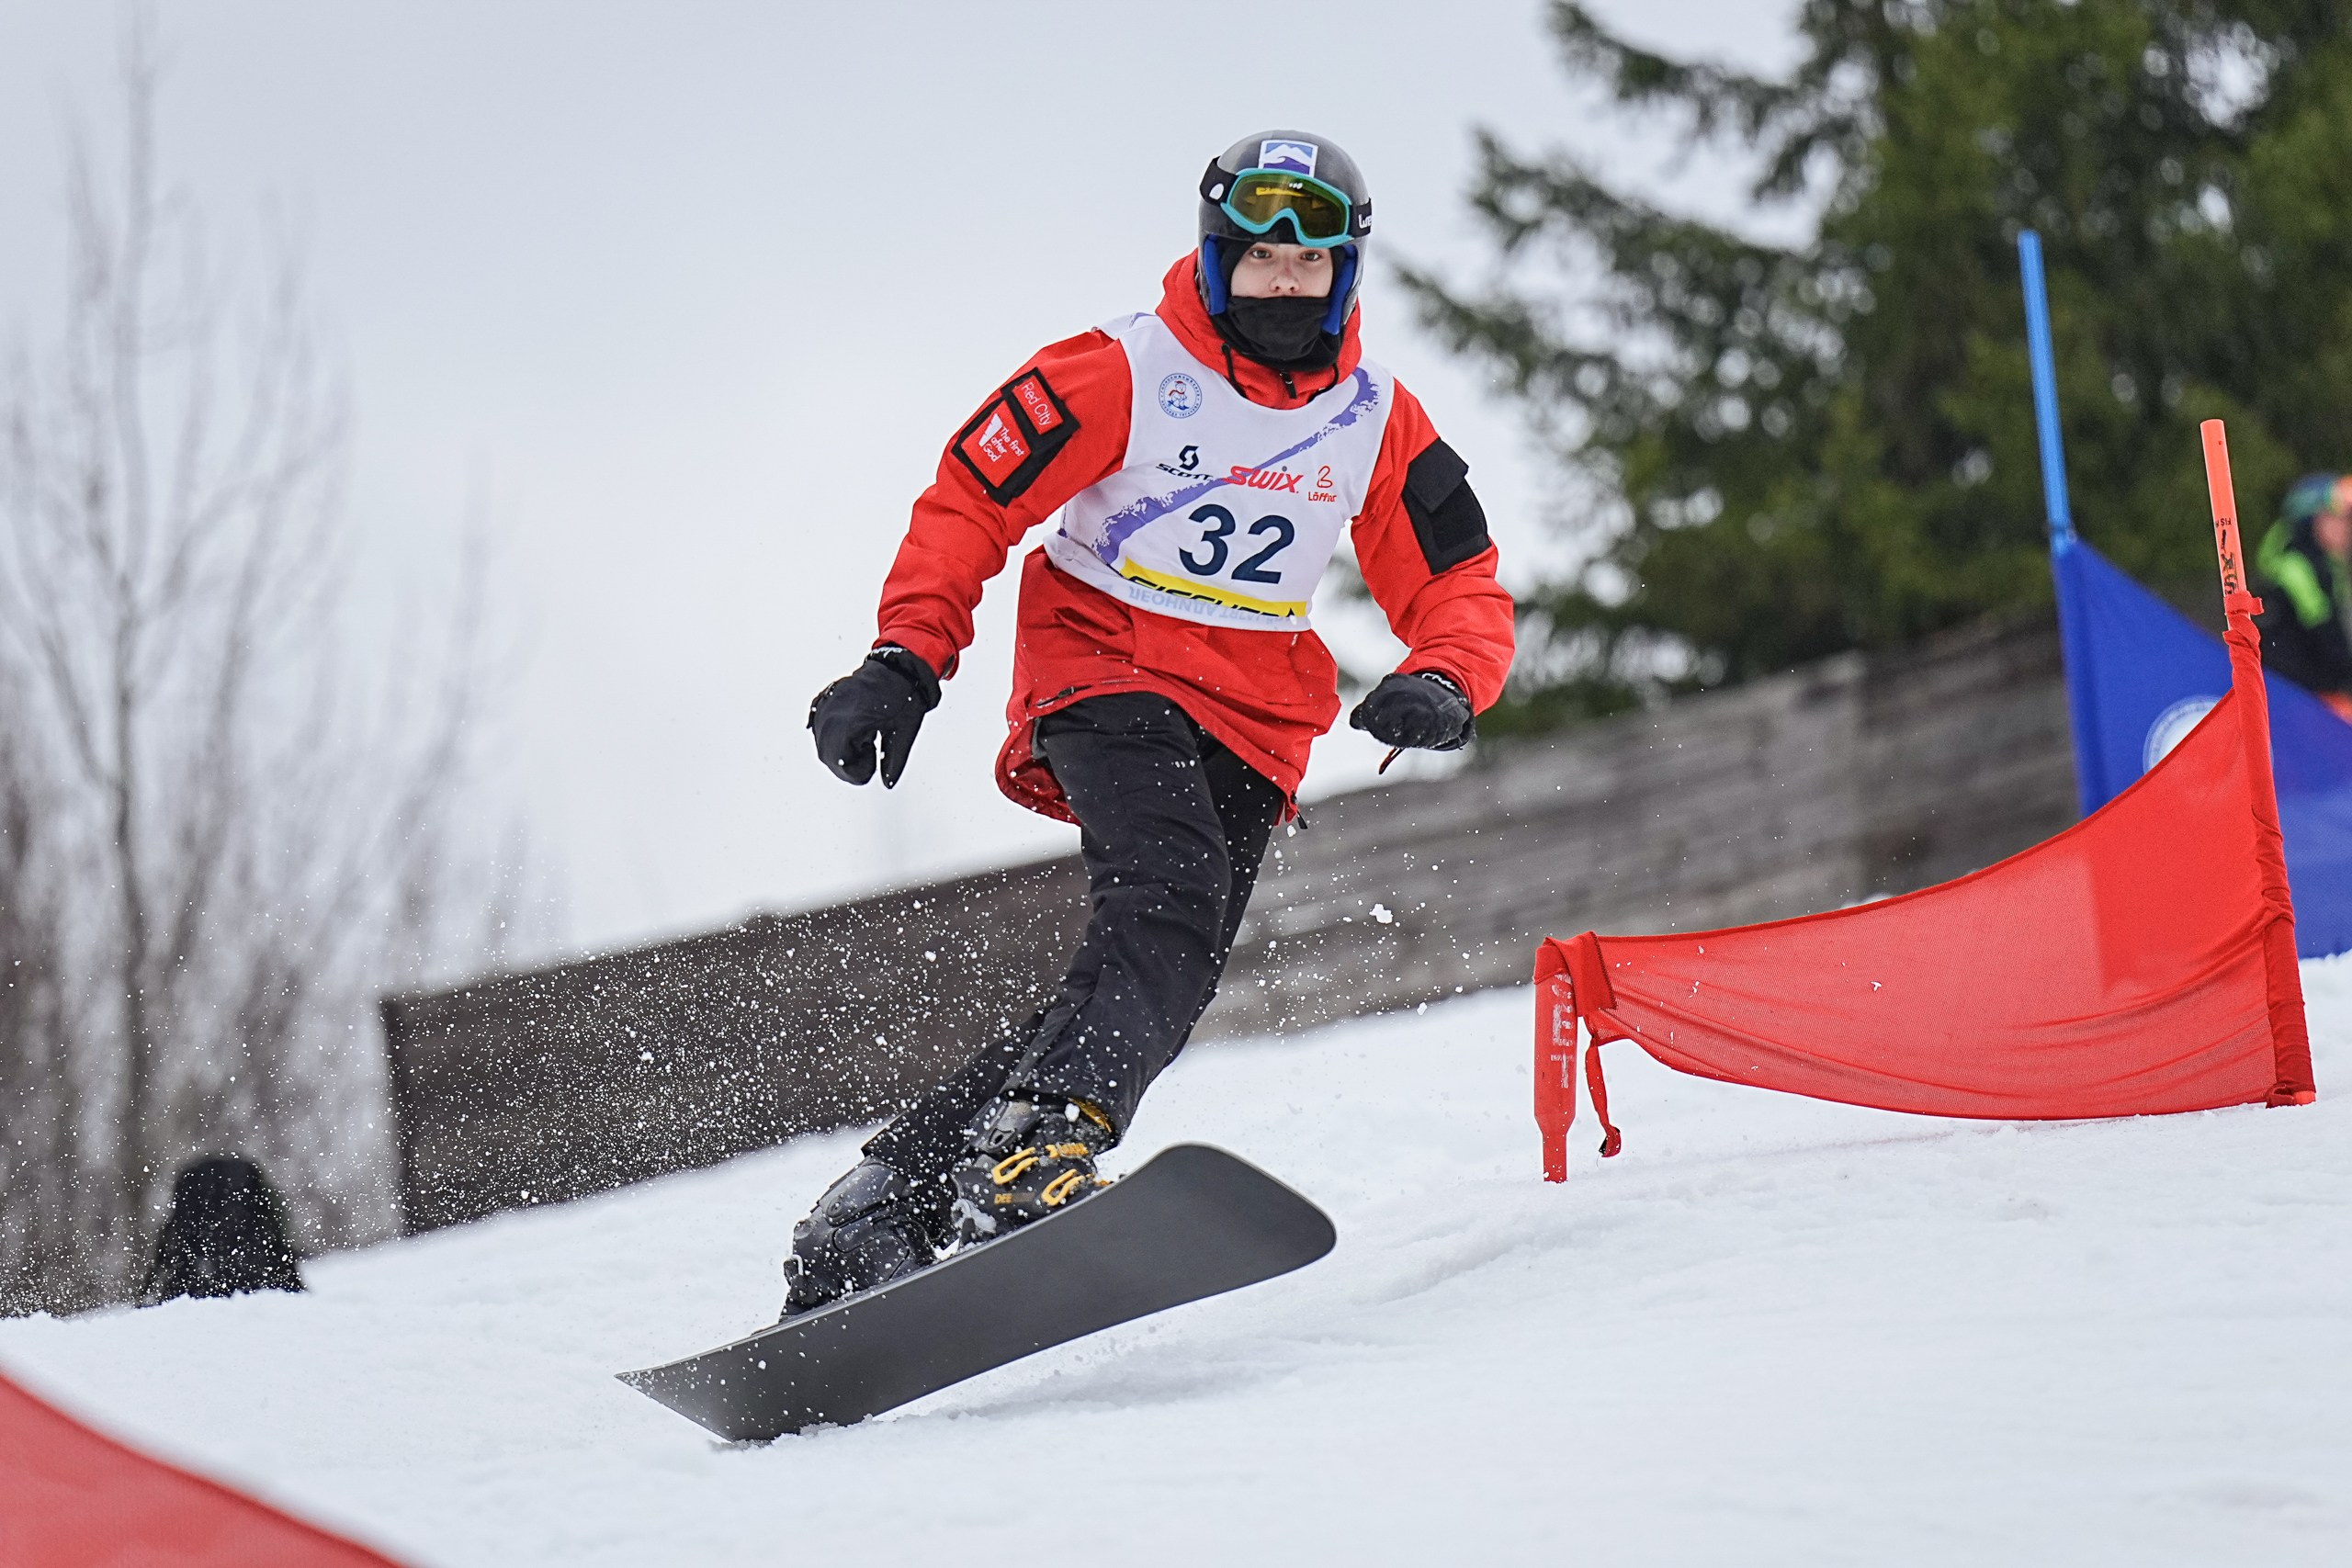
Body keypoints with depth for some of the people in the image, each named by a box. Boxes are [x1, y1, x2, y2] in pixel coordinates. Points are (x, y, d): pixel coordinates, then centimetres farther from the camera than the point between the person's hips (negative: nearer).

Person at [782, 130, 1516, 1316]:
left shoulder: (1377, 423, 6)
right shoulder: (1126, 372, -7)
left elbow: (1462, 590, 8)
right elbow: (968, 501, -3)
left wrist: (1444, 685, -15)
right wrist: (903, 664, -14)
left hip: (1254, 726, 4)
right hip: (1107, 671, -4)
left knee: (1165, 989, -12)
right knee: (1166, 896, -32)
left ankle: (889, 1198, -9)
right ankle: (1040, 1146, -48)